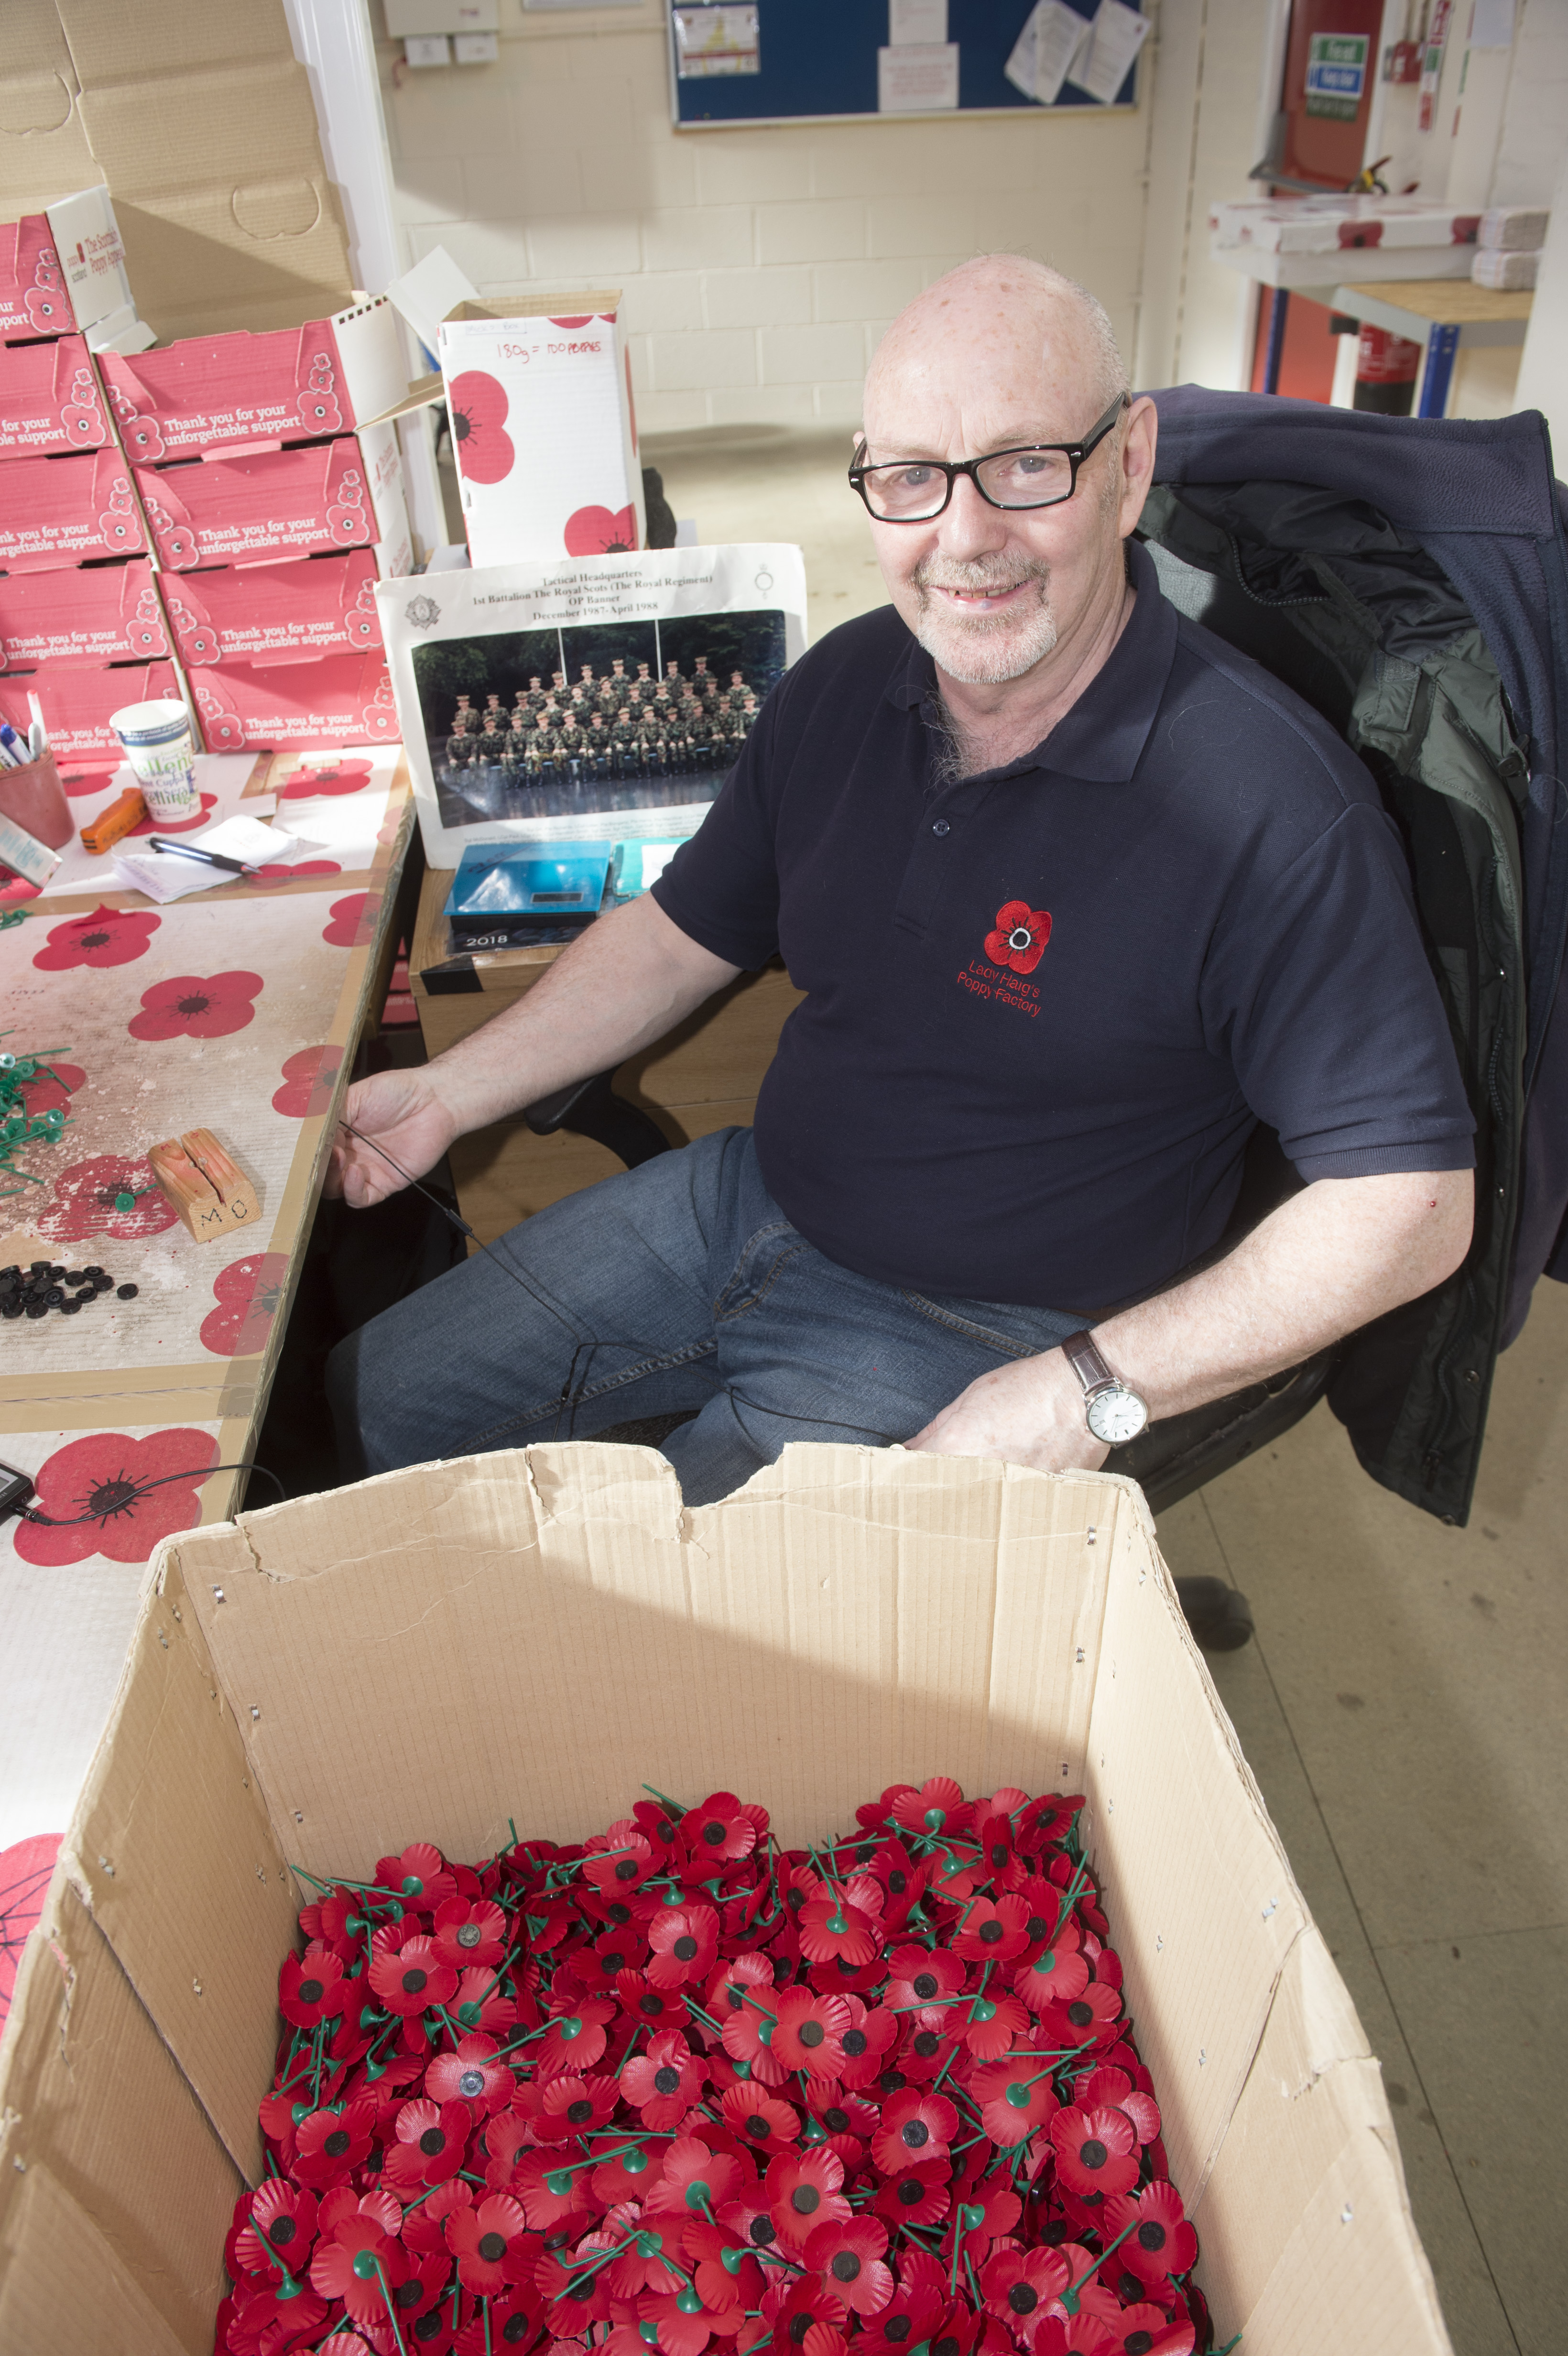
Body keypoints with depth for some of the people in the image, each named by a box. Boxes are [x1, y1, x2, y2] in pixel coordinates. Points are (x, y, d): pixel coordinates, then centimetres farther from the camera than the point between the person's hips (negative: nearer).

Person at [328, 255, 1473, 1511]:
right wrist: (449, 1093, 4)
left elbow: (1410, 1200, -21)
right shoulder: (844, 683, -3)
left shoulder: (1270, 806, -24)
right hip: (753, 1200, 6)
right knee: (372, 1404, 9)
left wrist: (1092, 1393, -24)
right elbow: (685, 932, 10)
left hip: (976, 1339, -5)